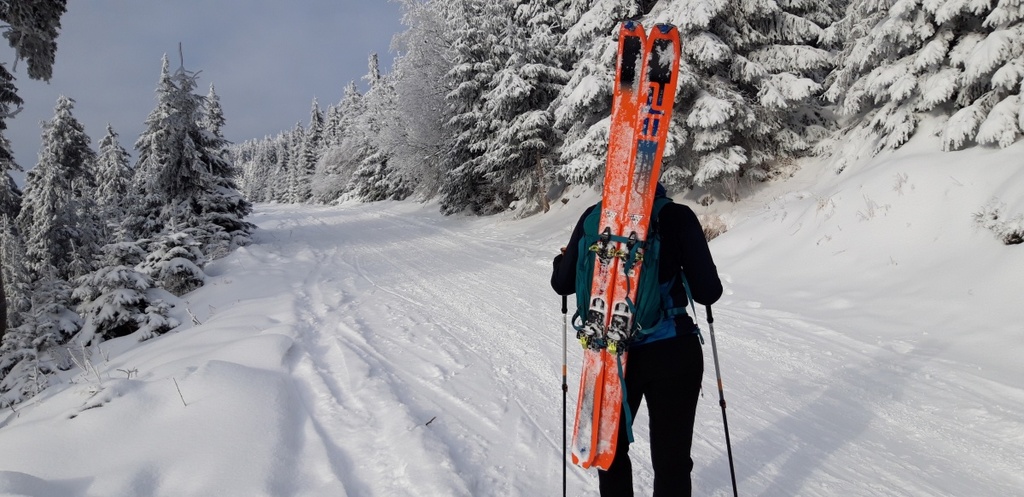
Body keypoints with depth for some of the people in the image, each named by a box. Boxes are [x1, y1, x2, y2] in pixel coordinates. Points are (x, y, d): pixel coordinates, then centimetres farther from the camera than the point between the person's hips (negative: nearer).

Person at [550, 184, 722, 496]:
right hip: (672, 353, -1)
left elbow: (563, 284, 5)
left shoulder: (593, 217, -2)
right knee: (672, 460, 12)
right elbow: (707, 292, -9)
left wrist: (561, 261, 26)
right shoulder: (677, 216, -8)